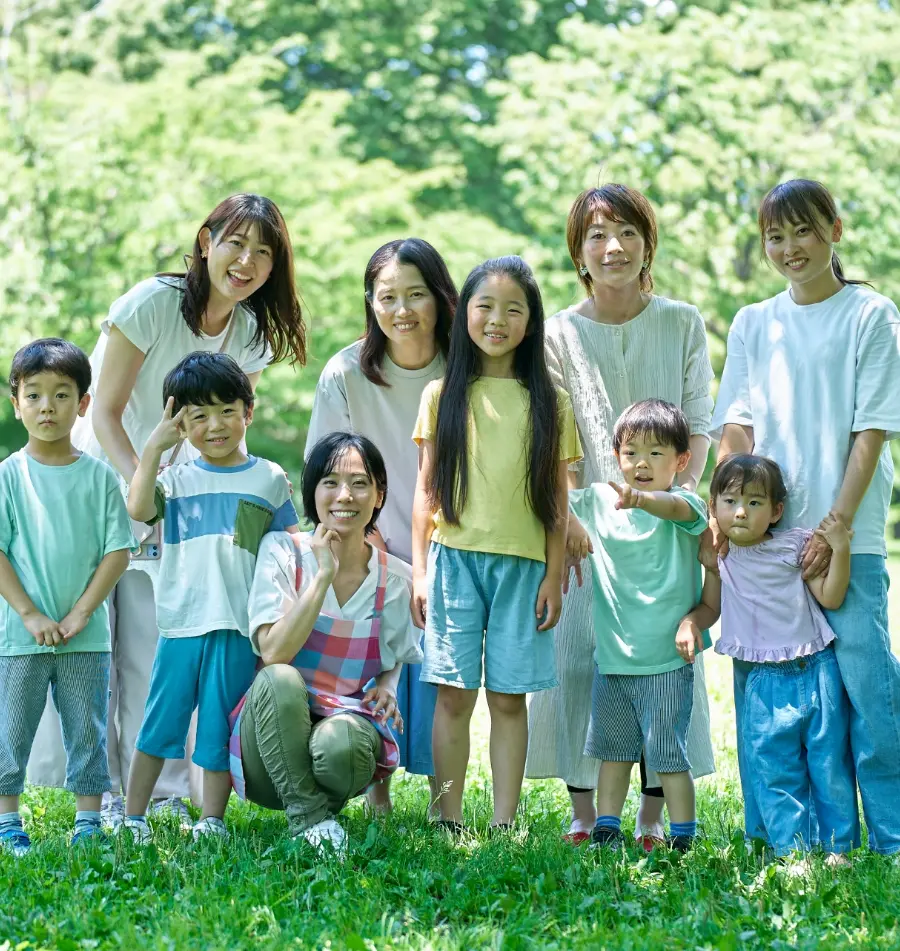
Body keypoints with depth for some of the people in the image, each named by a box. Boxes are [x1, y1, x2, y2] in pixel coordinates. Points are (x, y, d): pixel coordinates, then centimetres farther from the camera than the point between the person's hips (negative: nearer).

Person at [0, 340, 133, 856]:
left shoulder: (100, 477, 1)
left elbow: (118, 551, -1)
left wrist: (80, 614, -9)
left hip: (86, 636, 1)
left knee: (88, 731, 7)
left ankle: (89, 822, 16)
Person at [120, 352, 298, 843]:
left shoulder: (269, 479, 8)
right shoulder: (176, 480, 9)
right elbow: (138, 509, -11)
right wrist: (152, 448, -10)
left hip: (241, 627, -1)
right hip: (180, 624, 1)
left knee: (220, 728, 4)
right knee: (159, 725, 5)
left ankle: (211, 820, 14)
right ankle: (133, 817, 14)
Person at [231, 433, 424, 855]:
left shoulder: (396, 580, 2)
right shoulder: (282, 551, -5)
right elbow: (274, 653, -17)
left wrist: (386, 686, -5)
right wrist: (324, 575, -21)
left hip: (349, 718, 1)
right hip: (274, 729, -1)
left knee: (339, 744, -36)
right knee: (279, 679, -36)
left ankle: (326, 805, 1)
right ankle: (308, 817, -21)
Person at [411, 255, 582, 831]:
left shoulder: (548, 402, 7)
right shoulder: (443, 396, 7)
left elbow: (557, 497, 7)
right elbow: (426, 489, 8)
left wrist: (554, 574, 1)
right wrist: (419, 570, 2)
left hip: (523, 564, 0)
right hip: (454, 559, 0)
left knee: (509, 696, 2)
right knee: (453, 694, -1)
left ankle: (505, 823, 7)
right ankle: (450, 821, 4)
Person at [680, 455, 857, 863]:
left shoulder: (795, 545, -2)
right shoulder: (720, 557, 3)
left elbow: (830, 598, -3)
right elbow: (710, 606, 17)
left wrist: (839, 550, -14)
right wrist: (690, 622, -3)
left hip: (816, 670, -1)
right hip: (764, 681, 1)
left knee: (829, 762, 5)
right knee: (772, 768, -1)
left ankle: (839, 845, 17)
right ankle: (792, 849, 7)